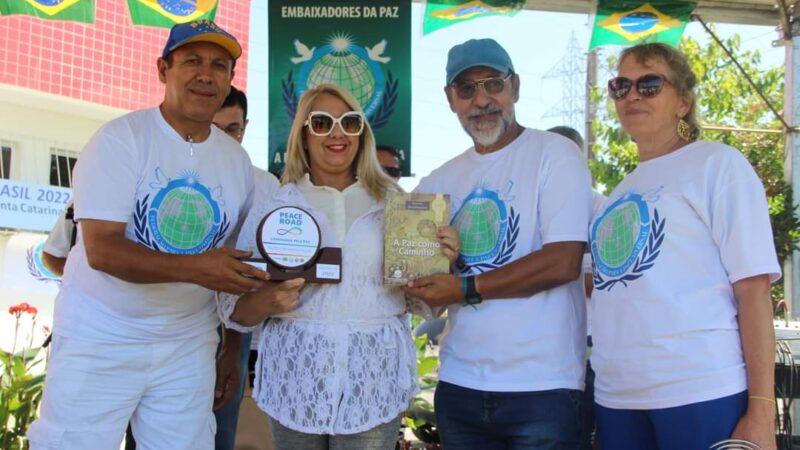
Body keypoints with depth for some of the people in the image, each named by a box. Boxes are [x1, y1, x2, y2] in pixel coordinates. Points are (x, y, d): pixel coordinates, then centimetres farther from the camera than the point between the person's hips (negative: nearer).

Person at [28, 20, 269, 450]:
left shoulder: (237, 160, 4)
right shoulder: (121, 138, -11)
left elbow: (237, 267, 9)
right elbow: (101, 250, -20)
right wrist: (192, 268, -33)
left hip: (189, 346, 4)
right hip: (100, 341, -4)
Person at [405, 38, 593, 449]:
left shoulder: (555, 154, -5)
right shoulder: (442, 180, 10)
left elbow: (563, 263, -16)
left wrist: (466, 288, -13)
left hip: (541, 385, -5)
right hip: (459, 384, 5)